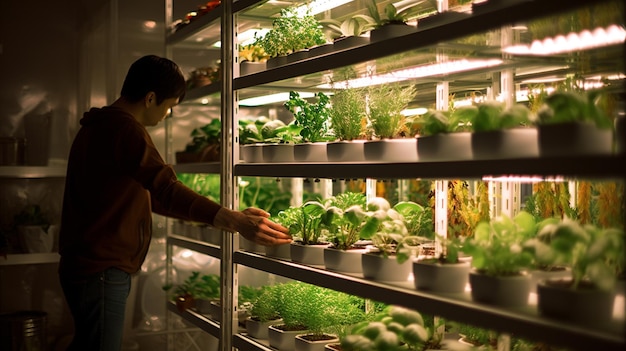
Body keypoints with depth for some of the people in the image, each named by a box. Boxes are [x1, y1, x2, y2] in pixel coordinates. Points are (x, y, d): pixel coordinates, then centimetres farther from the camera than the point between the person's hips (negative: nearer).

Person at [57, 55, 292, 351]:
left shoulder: (99, 126, 16)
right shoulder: (123, 129, -18)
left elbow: (145, 191, 21)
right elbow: (165, 189, -32)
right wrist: (237, 222, -40)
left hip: (83, 265, 11)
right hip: (101, 271, -11)